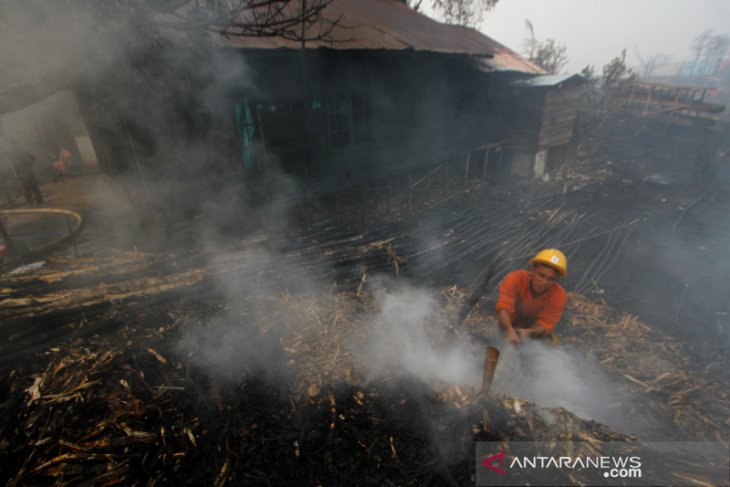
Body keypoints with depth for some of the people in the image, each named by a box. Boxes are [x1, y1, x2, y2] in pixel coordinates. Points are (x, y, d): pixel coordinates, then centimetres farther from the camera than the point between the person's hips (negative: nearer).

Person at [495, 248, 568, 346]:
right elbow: (503, 307, -37)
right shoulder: (515, 278, -26)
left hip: (533, 336, 3)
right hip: (506, 329, -2)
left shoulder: (559, 295, -20)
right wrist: (510, 331, -56)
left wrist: (528, 332, -46)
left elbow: (545, 323, -23)